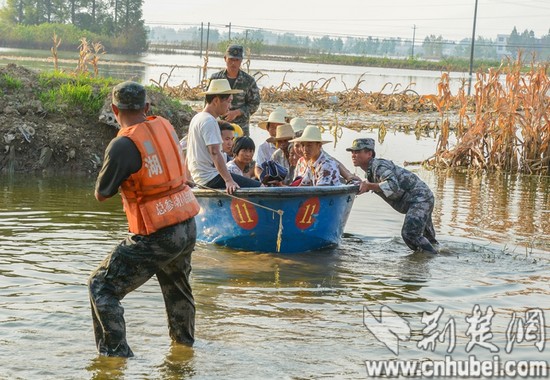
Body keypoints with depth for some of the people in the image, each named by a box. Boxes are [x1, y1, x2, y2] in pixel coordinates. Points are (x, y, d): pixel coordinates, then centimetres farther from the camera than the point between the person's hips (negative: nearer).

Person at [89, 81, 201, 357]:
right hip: (188, 229, 8)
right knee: (176, 283, 32)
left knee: (102, 287, 3)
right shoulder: (164, 126, 3)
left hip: (155, 238, -7)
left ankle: (115, 351, -2)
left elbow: (101, 195, -5)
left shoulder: (123, 145, -17)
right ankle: (184, 337, 50)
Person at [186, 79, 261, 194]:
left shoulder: (196, 118, 16)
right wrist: (228, 181, -32)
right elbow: (215, 153, -26)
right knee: (255, 186, -15)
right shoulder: (209, 121, -15)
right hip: (210, 177, -10)